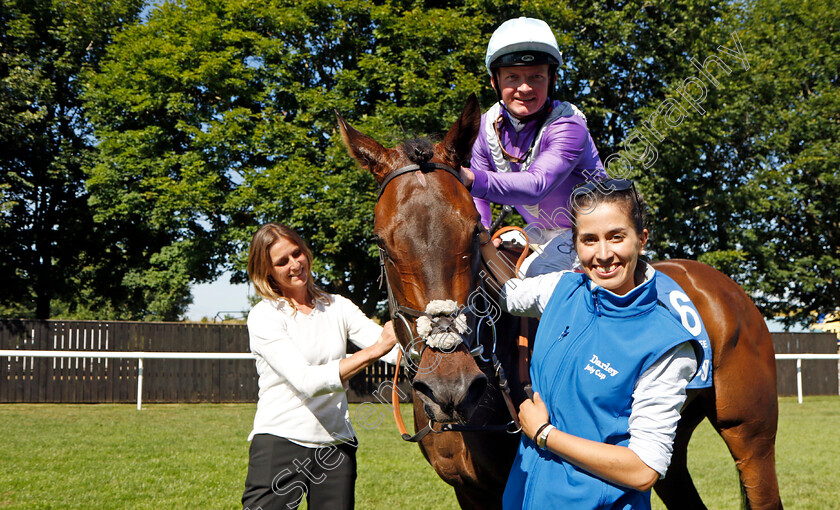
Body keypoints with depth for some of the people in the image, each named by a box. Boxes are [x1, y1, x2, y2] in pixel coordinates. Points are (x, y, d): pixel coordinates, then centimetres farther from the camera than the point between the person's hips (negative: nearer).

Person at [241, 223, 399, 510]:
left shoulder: (338, 307, 9)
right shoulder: (263, 316, -5)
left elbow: (396, 349, -2)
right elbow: (306, 381, -19)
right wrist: (373, 351, -28)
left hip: (337, 445, 4)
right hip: (280, 441, -4)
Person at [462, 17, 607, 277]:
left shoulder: (568, 126, -27)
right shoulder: (488, 126, -8)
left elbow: (536, 185, -42)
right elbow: (478, 197, -2)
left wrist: (472, 180, -57)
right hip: (538, 233, 6)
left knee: (539, 274, -29)